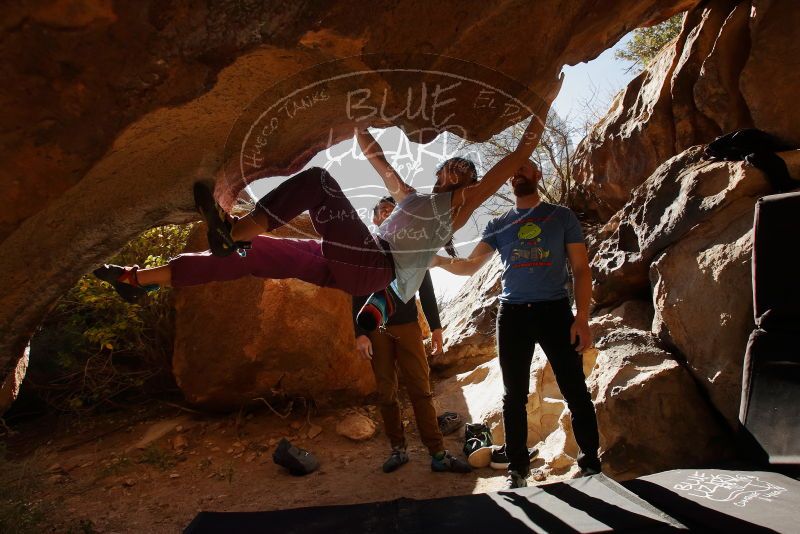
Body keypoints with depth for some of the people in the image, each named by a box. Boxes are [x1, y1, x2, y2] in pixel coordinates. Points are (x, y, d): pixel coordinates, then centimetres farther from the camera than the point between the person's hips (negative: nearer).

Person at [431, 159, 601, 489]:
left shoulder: (561, 216, 7)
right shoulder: (498, 225, 13)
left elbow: (580, 269, 3)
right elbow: (470, 265, 8)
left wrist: (582, 317, -8)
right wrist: (440, 260, -12)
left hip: (555, 311, -2)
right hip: (512, 314, 2)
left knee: (576, 391, 1)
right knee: (514, 395, 6)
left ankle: (591, 461, 17)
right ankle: (518, 466, 18)